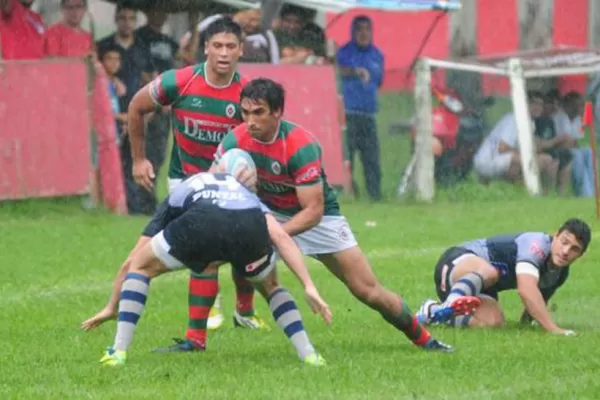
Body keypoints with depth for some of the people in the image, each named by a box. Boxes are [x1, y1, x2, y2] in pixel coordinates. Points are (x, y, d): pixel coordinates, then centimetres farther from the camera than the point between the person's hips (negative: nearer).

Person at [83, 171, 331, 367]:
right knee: (269, 287, 34)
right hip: (249, 227, 2)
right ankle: (308, 354, 21)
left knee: (141, 268, 26)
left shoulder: (176, 198, 43)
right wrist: (309, 287, 18)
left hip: (200, 224, -2)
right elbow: (280, 237, 24)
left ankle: (119, 352, 18)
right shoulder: (244, 192, 43)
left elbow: (132, 263, 45)